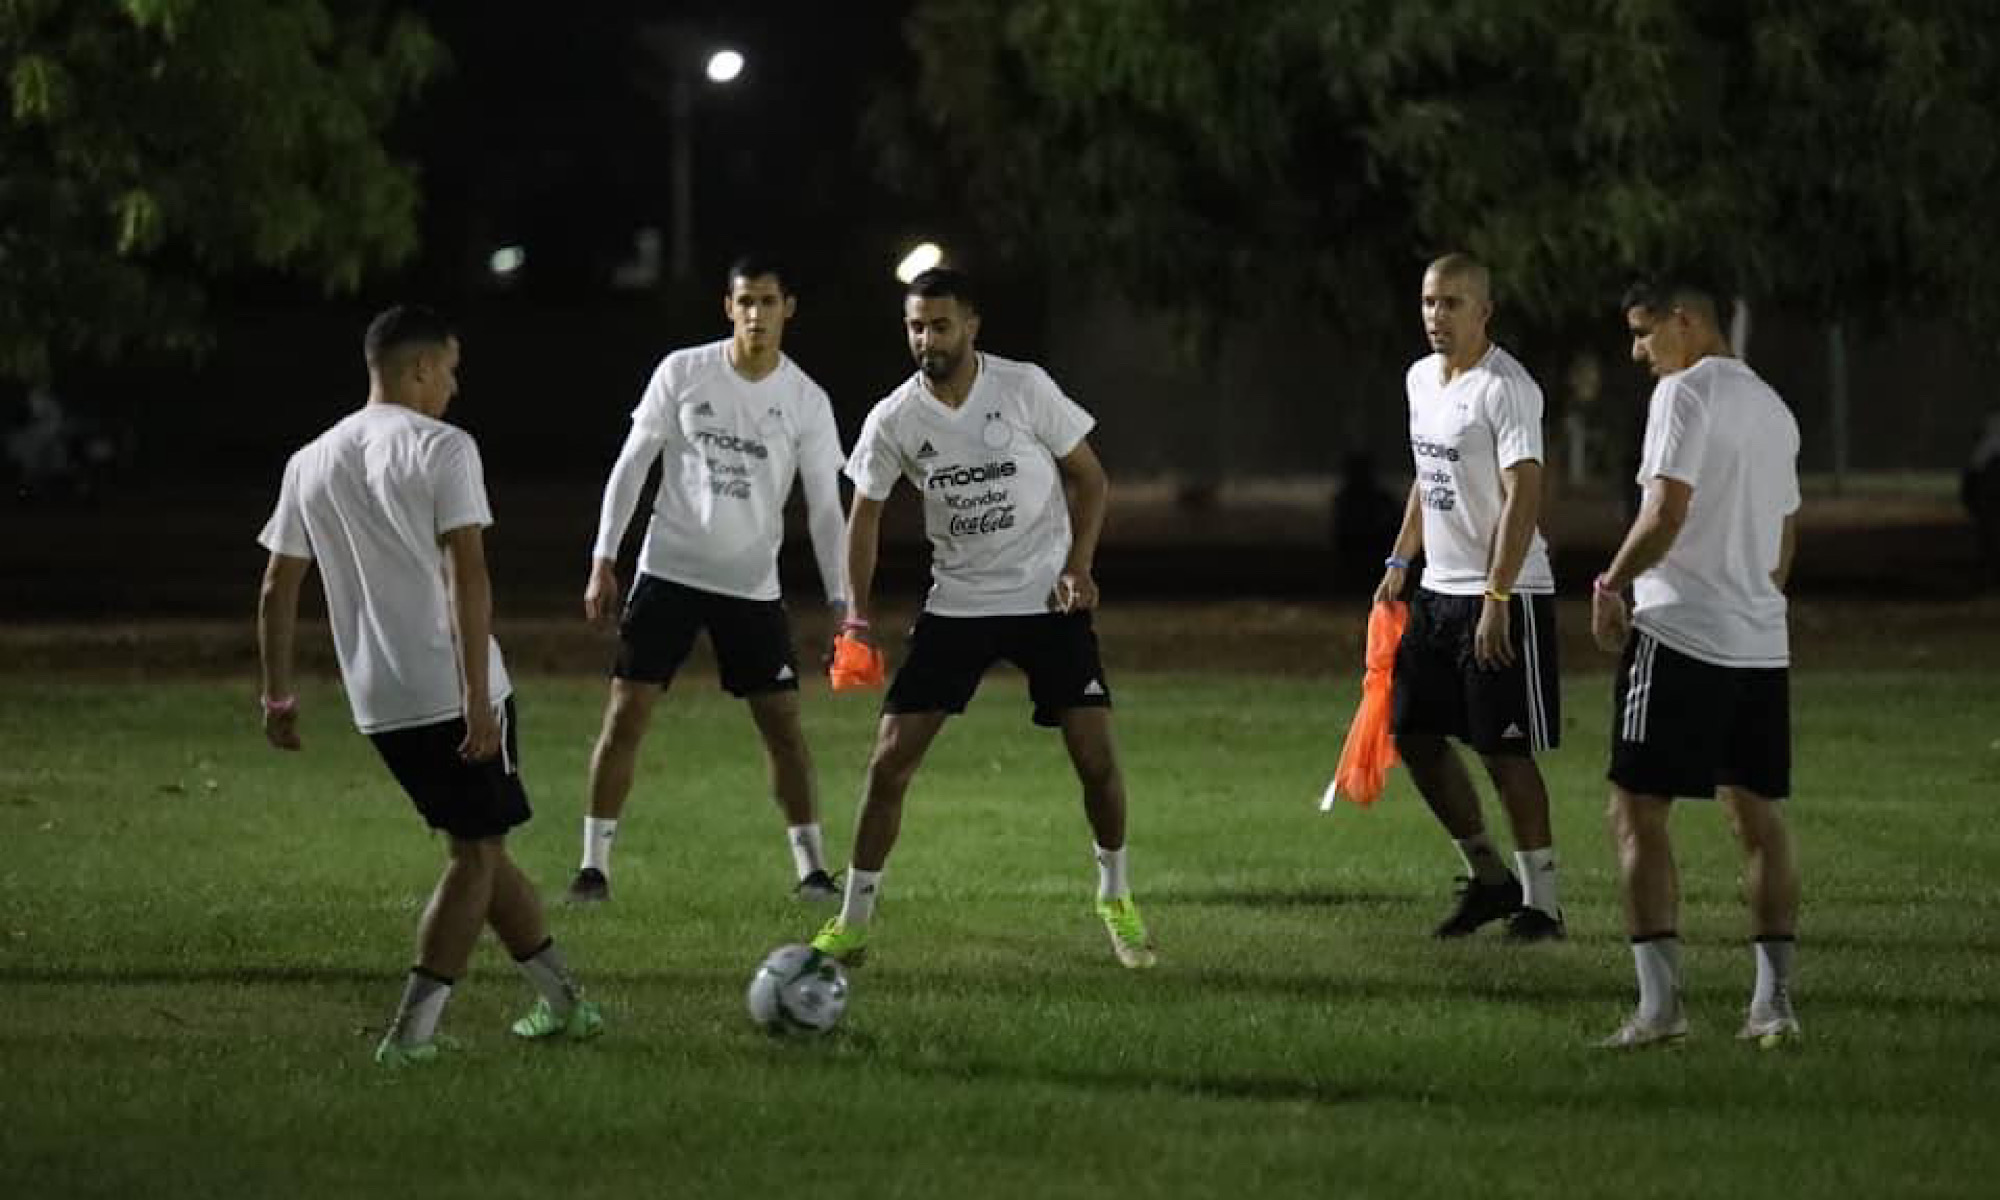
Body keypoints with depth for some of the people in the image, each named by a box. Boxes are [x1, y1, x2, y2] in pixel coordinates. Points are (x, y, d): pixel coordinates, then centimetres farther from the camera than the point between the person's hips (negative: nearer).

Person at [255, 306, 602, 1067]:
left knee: (477, 843, 19)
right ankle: (412, 1032, -4)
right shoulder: (442, 449, -9)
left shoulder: (311, 463, 10)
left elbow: (278, 590, 11)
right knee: (474, 856, 5)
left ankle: (561, 998, 26)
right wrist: (479, 696, -18)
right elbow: (466, 574, -17)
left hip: (378, 703, 6)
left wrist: (278, 698, 18)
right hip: (454, 691, -6)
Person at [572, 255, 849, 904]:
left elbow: (825, 508, 1)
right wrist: (603, 561, -3)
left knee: (783, 722, -3)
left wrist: (841, 601, -6)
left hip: (753, 585, 1)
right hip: (668, 574, -1)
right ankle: (593, 866, 2)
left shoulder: (807, 401, -1)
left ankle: (812, 867, 6)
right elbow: (631, 466, 2)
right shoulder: (683, 372, -3)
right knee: (625, 713, -5)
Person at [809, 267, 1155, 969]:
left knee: (1096, 758, -8)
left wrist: (1078, 567, -13)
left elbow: (1089, 477, 0)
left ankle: (1116, 901, 16)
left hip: (1049, 601, -1)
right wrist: (857, 615, -3)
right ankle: (853, 923, 4)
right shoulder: (893, 421, -7)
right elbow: (866, 512, 6)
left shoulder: (1025, 389, -11)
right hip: (955, 605, 1)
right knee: (890, 760, -7)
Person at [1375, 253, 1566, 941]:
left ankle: (1542, 903, 3)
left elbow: (1522, 497, -21)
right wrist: (1400, 562, 17)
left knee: (1504, 751, -6)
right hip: (1438, 589, 9)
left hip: (1505, 596, -9)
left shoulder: (1506, 388, -16)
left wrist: (1496, 600, -26)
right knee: (1414, 735, 10)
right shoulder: (1421, 379, 11)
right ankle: (1487, 877, 22)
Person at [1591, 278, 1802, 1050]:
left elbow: (1666, 512, -17)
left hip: (1680, 634, -8)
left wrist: (1612, 585, -6)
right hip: (1763, 642, 8)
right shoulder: (1772, 408, 17)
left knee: (1637, 813, -4)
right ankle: (1774, 1001, 8)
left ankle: (1659, 1003, -12)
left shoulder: (1685, 393, -9)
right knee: (1758, 816, 11)